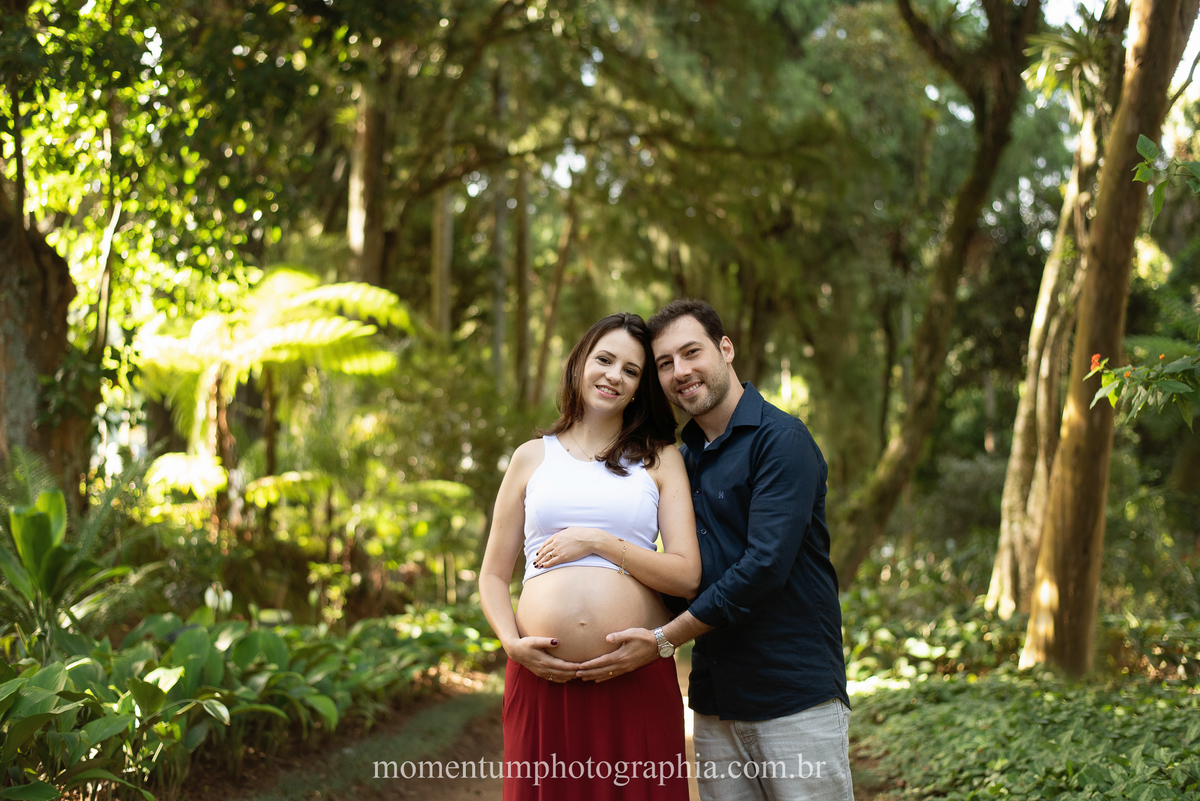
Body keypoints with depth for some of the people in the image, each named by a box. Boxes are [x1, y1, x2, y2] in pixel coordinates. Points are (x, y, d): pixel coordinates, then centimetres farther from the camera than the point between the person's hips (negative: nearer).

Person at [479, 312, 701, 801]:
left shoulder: (661, 461, 10)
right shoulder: (533, 458, 13)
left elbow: (687, 577, 1)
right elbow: (493, 576, 15)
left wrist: (598, 542, -6)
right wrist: (511, 643, -3)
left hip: (639, 681, -1)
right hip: (542, 675, 1)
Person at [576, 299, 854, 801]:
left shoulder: (780, 439, -9)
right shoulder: (683, 459, 15)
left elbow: (764, 566, -18)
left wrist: (663, 640, -14)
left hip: (796, 695, -6)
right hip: (716, 701, 7)